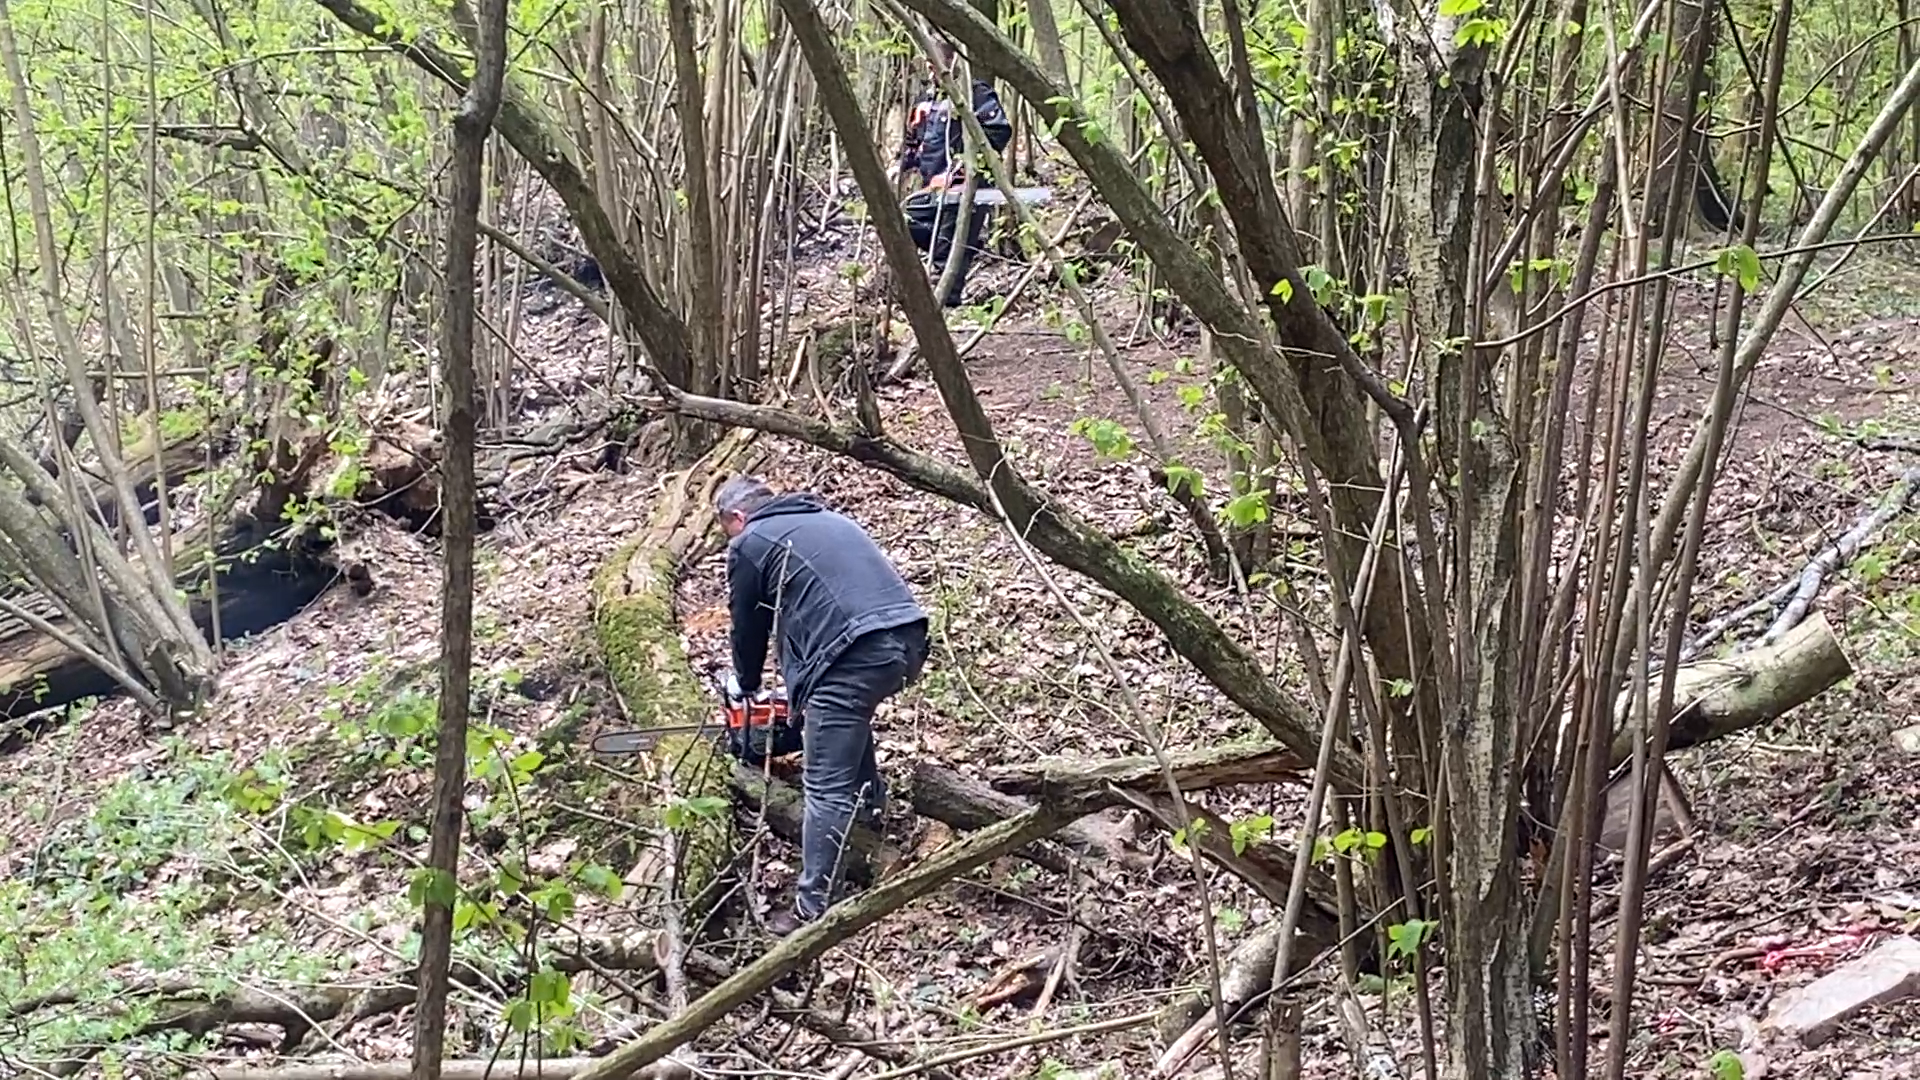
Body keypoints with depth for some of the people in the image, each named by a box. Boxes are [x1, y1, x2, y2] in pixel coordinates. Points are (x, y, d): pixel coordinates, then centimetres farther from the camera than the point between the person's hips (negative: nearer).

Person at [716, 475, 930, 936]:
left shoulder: (750, 544, 10)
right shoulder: (825, 519, 31)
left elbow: (749, 626, 18)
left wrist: (745, 686, 38)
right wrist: (805, 691, 44)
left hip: (856, 655, -8)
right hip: (909, 638, 8)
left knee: (827, 791, -3)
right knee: (850, 717, 36)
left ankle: (813, 908, -2)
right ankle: (873, 813, 35)